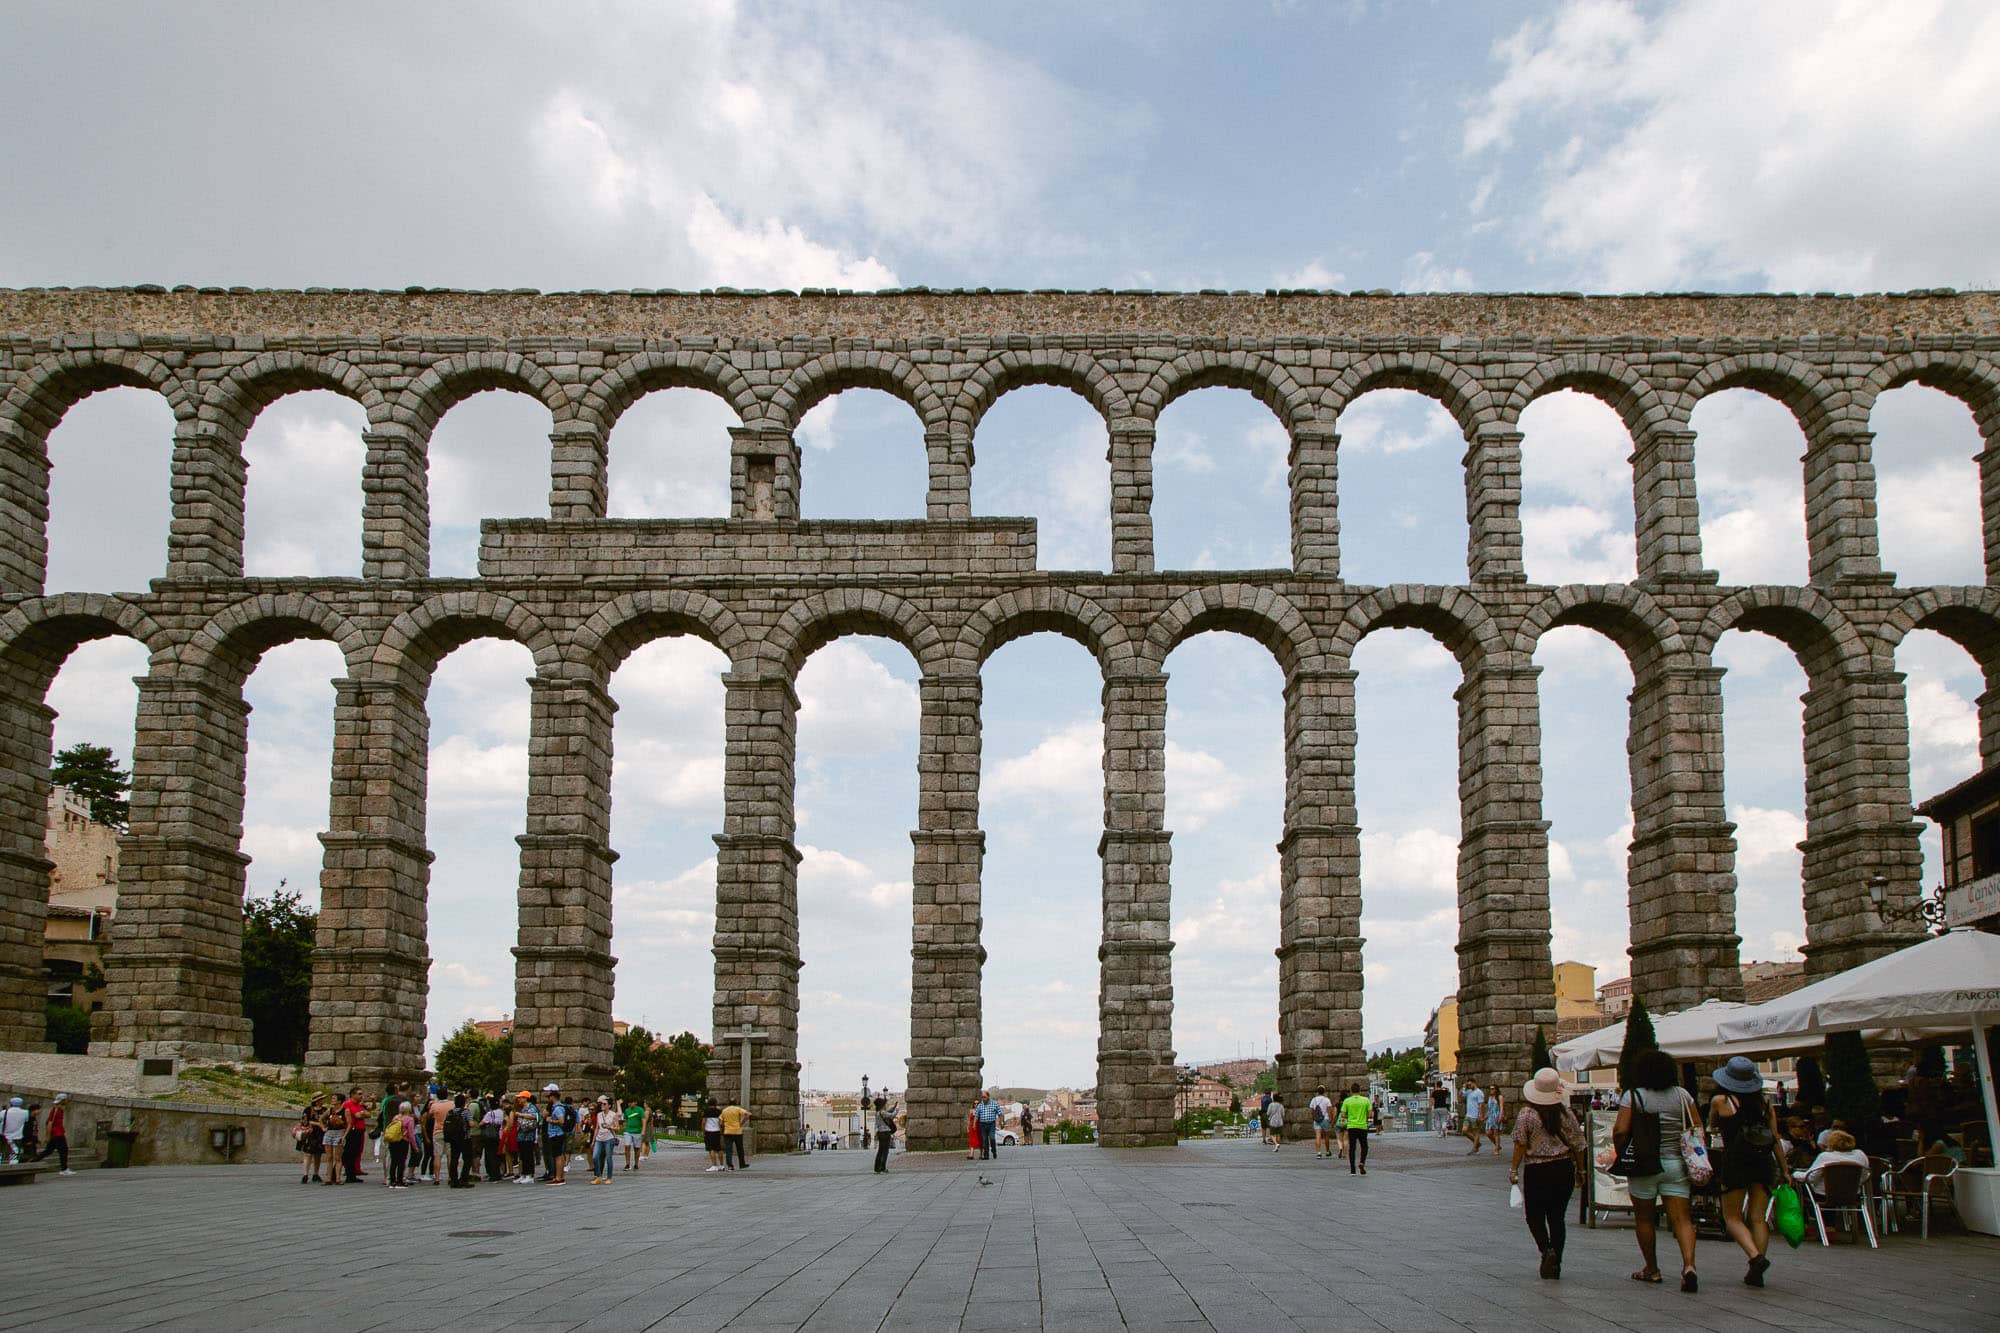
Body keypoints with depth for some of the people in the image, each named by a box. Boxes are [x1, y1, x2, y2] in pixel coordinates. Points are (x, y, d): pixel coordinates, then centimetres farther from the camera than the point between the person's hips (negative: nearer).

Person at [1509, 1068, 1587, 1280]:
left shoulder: (1526, 1114, -8)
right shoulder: (1566, 1112, 0)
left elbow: (1520, 1144, -10)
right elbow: (1577, 1144, 4)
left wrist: (1514, 1170, -3)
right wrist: (1580, 1170, 14)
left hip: (1536, 1171, -3)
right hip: (1564, 1168, 3)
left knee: (1535, 1215, 9)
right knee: (1557, 1217, 11)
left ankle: (1547, 1249, -16)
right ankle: (1555, 1263, 10)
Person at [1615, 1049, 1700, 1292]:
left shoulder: (1633, 1096, -7)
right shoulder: (1682, 1095, 3)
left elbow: (1620, 1130, -14)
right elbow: (1699, 1128, 4)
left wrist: (1621, 1154, 2)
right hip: (1676, 1163, 2)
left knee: (1644, 1219, 12)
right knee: (1681, 1218, -2)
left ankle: (1652, 1269, 18)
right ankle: (1688, 1265, -21)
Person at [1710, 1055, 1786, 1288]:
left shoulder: (1721, 1101, -2)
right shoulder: (1765, 1104, 6)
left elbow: (1712, 1124, 17)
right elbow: (1776, 1140, 6)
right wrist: (1784, 1171, 10)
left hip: (1735, 1161, -3)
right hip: (1764, 1161, 3)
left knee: (1732, 1217, 5)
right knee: (1758, 1217, 8)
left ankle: (1755, 1256, -18)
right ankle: (1756, 1273, 2)